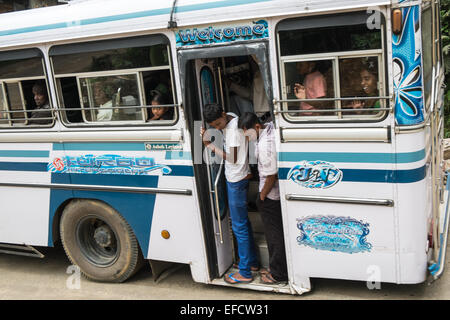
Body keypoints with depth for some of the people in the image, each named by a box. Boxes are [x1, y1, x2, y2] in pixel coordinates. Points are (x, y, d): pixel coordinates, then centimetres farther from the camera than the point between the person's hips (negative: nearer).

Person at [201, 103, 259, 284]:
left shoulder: (234, 129, -24)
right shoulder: (230, 119, 4)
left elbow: (232, 158, -21)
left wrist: (210, 145, -19)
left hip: (237, 181, -10)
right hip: (234, 179, 10)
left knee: (239, 225, -2)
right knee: (243, 221, 20)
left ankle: (245, 273, 8)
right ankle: (252, 261, 34)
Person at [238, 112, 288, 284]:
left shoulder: (264, 145, -30)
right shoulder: (271, 126, -2)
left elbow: (271, 176, -26)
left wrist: (262, 196, -12)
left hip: (271, 195, -10)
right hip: (280, 191, 10)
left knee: (274, 234, 5)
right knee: (277, 231, 20)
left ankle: (278, 274, 19)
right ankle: (276, 267, 35)